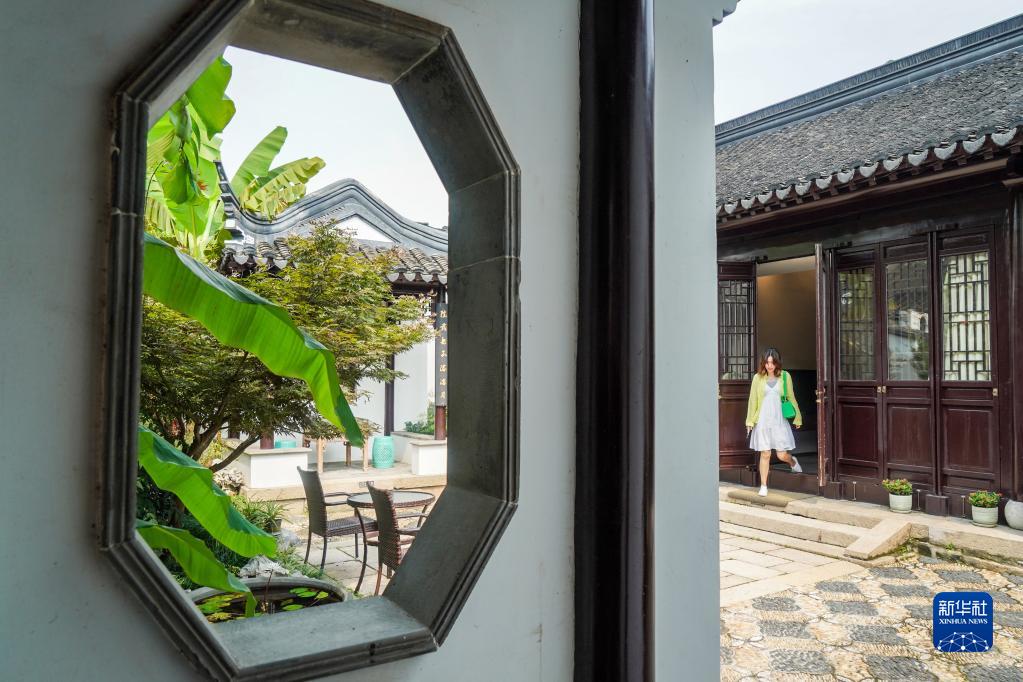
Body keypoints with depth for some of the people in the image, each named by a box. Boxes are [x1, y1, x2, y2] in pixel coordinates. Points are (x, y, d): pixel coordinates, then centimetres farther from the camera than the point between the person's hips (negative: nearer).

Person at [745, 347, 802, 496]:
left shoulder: (785, 376, 0)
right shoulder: (758, 378, 0)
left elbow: (791, 398, 7)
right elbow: (753, 400, 5)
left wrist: (797, 417, 10)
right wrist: (750, 421, 5)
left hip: (780, 420, 0)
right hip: (763, 421, 0)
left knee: (782, 455, 2)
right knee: (765, 454, 2)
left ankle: (793, 462, 38)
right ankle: (763, 486, 13)